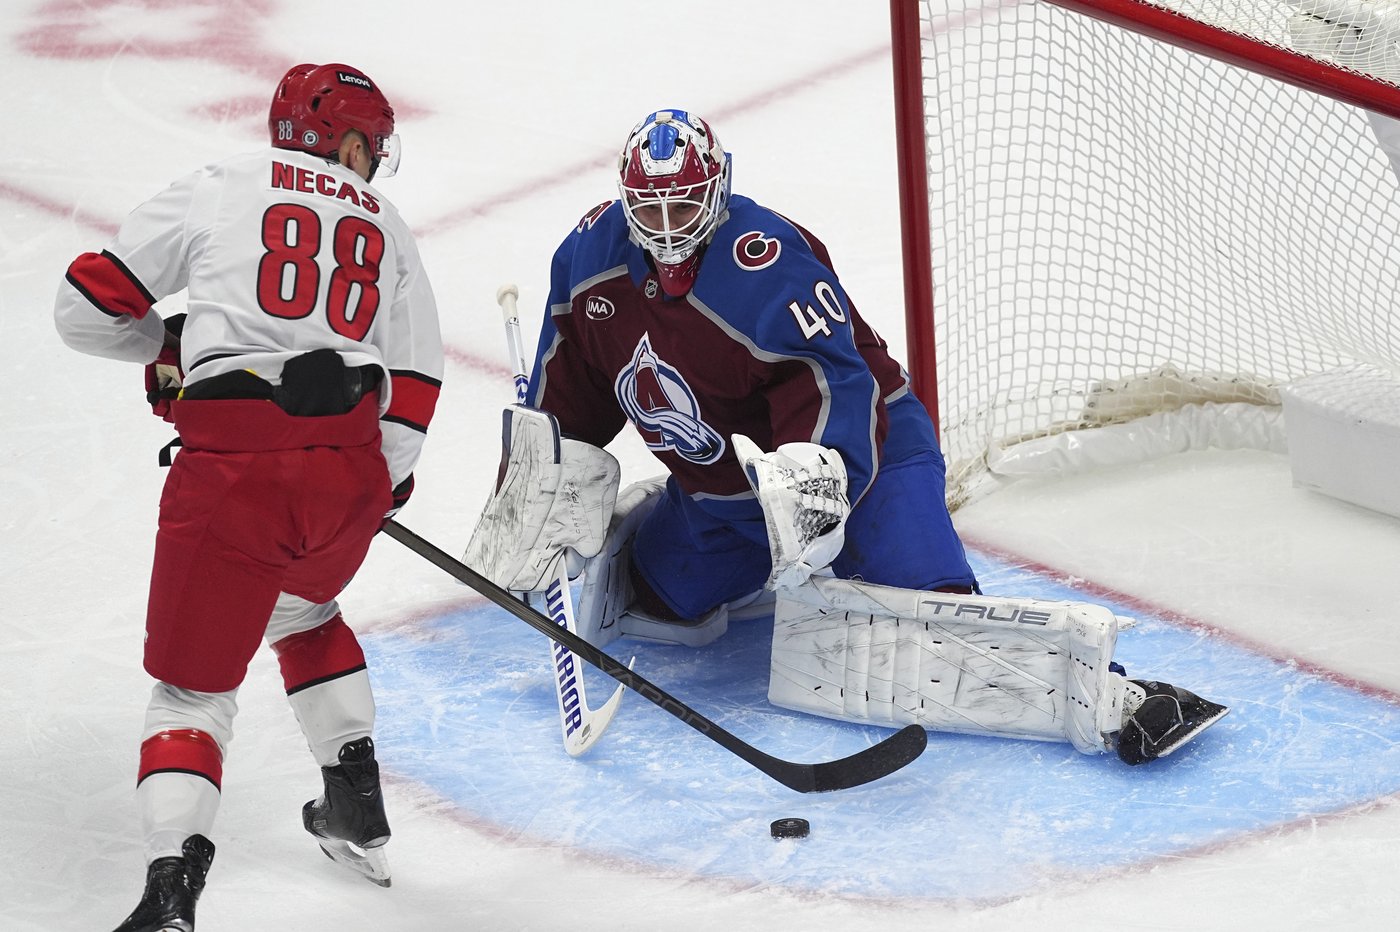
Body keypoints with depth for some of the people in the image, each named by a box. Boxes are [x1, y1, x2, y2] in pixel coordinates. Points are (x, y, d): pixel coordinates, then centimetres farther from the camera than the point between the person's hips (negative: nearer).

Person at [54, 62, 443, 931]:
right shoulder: (385, 226, 19)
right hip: (348, 467, 3)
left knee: (194, 682, 5)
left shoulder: (215, 190, 10)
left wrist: (166, 347, 28)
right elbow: (415, 380, 16)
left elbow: (88, 309, 10)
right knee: (304, 612, 35)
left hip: (232, 468, -3)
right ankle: (358, 810, 38)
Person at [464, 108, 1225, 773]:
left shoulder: (768, 265, -27)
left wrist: (809, 476, -49)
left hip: (858, 450, -8)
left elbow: (833, 385, -34)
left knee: (915, 604, -28)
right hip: (716, 489, 8)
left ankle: (1102, 691, -38)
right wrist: (543, 488, 6)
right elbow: (570, 386, 9)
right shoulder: (591, 256, -5)